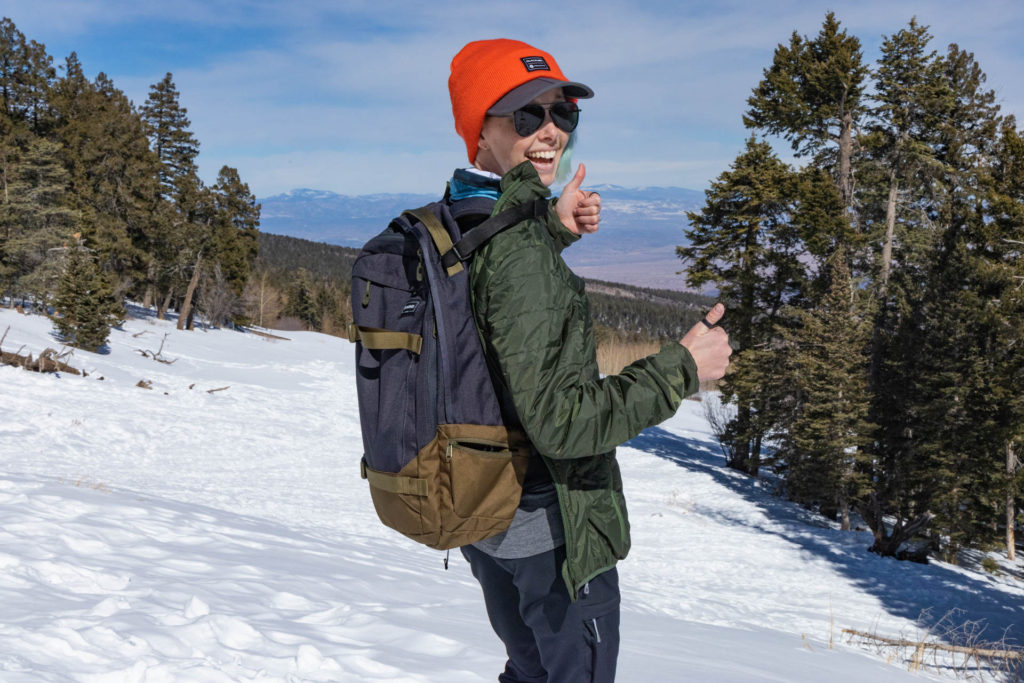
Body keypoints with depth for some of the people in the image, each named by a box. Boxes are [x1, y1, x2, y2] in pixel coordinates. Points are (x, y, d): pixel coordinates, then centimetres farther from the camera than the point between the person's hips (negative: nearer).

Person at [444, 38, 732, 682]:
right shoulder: (519, 250, -27)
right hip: (552, 529, -9)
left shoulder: (451, 225, 1)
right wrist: (683, 368, -20)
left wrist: (551, 231, 8)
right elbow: (560, 421, -29)